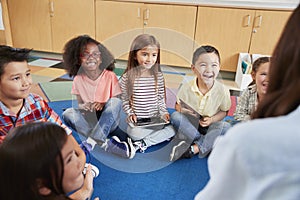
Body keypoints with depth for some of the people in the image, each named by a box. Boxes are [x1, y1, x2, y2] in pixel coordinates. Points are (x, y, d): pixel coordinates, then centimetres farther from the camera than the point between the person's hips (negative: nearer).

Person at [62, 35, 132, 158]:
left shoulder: (110, 76, -8)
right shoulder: (78, 79, -1)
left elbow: (117, 102, -4)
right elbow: (79, 103, 7)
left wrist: (103, 105, -23)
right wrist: (84, 106, -17)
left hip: (108, 120, -2)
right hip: (89, 119, 3)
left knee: (115, 102, -29)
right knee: (67, 114, -22)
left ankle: (90, 141, -33)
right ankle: (106, 143, -32)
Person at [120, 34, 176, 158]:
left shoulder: (158, 76, 1)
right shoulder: (127, 77, -7)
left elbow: (161, 98, 10)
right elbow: (124, 100, 1)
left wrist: (163, 112, -4)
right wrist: (130, 113, -11)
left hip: (156, 119, 4)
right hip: (137, 121, -3)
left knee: (172, 130, -18)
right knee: (134, 133, -32)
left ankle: (141, 144, -14)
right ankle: (160, 135, -9)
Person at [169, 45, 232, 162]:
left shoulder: (223, 91, -15)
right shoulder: (186, 88, -15)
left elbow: (224, 111, -1)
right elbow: (177, 105, 1)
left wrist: (211, 120, -20)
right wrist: (180, 109, -24)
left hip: (210, 127, 0)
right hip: (188, 125, 1)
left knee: (226, 127, -29)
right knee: (175, 116, -27)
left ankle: (193, 148, -28)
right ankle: (207, 144, -22)